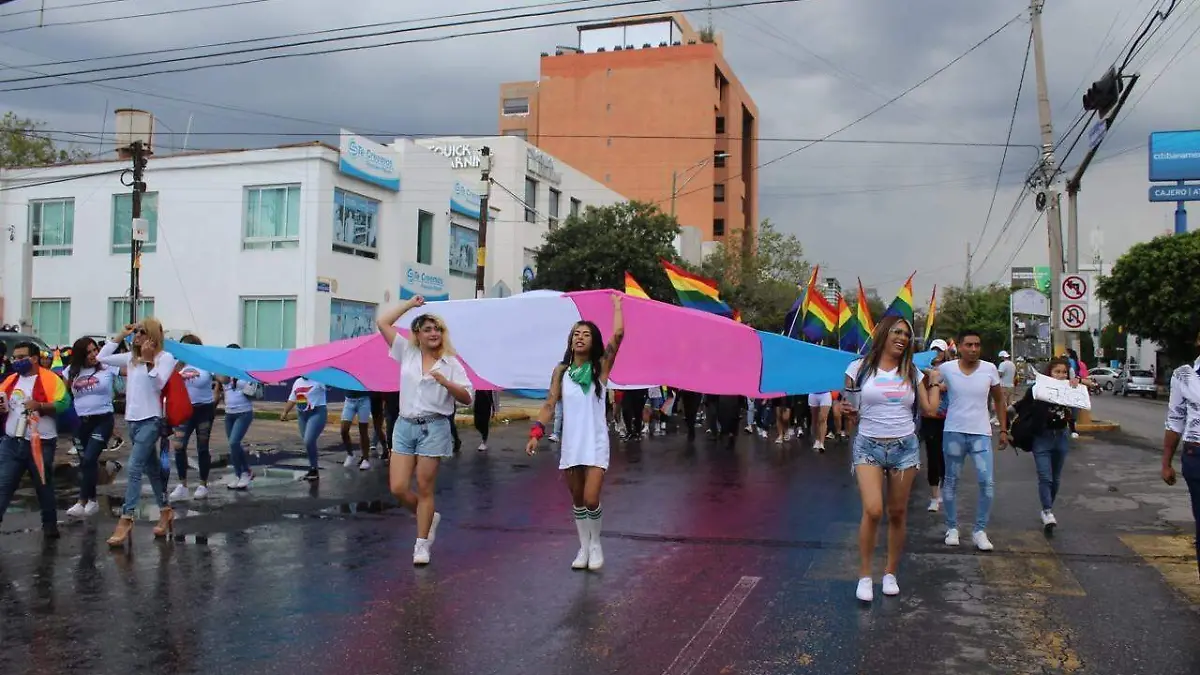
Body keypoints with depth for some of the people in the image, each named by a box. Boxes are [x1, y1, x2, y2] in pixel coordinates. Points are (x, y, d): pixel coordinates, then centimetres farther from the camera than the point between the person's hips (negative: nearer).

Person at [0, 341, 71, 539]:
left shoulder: (50, 379, -7)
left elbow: (64, 403, -14)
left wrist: (39, 405, -26)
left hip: (40, 442, -4)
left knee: (44, 486, 9)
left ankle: (49, 523, 23)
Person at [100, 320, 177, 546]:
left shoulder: (165, 357, -6)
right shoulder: (132, 357, 12)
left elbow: (158, 384, -16)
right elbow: (102, 357, 14)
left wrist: (148, 360, -20)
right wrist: (121, 335, 9)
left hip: (150, 421, -7)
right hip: (132, 420, 7)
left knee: (134, 468, -13)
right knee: (151, 468, 14)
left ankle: (126, 520, -13)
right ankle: (165, 511, 24)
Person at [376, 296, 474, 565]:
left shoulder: (451, 363, 0)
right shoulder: (407, 352, 7)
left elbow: (467, 398, -5)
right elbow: (383, 323, 6)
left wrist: (445, 382, -19)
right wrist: (410, 304, 8)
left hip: (434, 427, -3)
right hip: (405, 425, 3)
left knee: (424, 489, 1)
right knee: (398, 488, -1)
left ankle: (422, 544, 15)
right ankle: (429, 517, 27)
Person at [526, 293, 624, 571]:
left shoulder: (601, 367, -3)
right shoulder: (561, 371, 5)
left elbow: (618, 334, -14)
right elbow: (549, 404, 1)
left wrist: (617, 304, -4)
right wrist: (536, 432, -11)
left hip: (595, 443, -3)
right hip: (570, 443, 3)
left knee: (591, 500, -11)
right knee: (577, 501, 12)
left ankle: (596, 544, 14)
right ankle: (583, 547, 29)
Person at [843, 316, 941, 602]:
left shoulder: (912, 373, 8)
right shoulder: (860, 368, 0)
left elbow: (930, 408, 6)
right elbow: (852, 409, 8)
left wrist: (935, 383, 15)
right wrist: (848, 412, -13)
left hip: (905, 447, 3)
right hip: (869, 446, -3)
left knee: (897, 514, 7)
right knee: (872, 510, -17)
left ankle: (891, 573, 24)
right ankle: (865, 576, 0)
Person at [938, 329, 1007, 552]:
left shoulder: (990, 369, -1)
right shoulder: (946, 369, -5)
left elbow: (999, 400, 11)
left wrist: (1003, 429, 10)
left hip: (981, 433, 1)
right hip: (954, 432, -1)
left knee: (987, 482, -7)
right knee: (951, 481, 8)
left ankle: (980, 531, 7)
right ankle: (952, 528, 22)